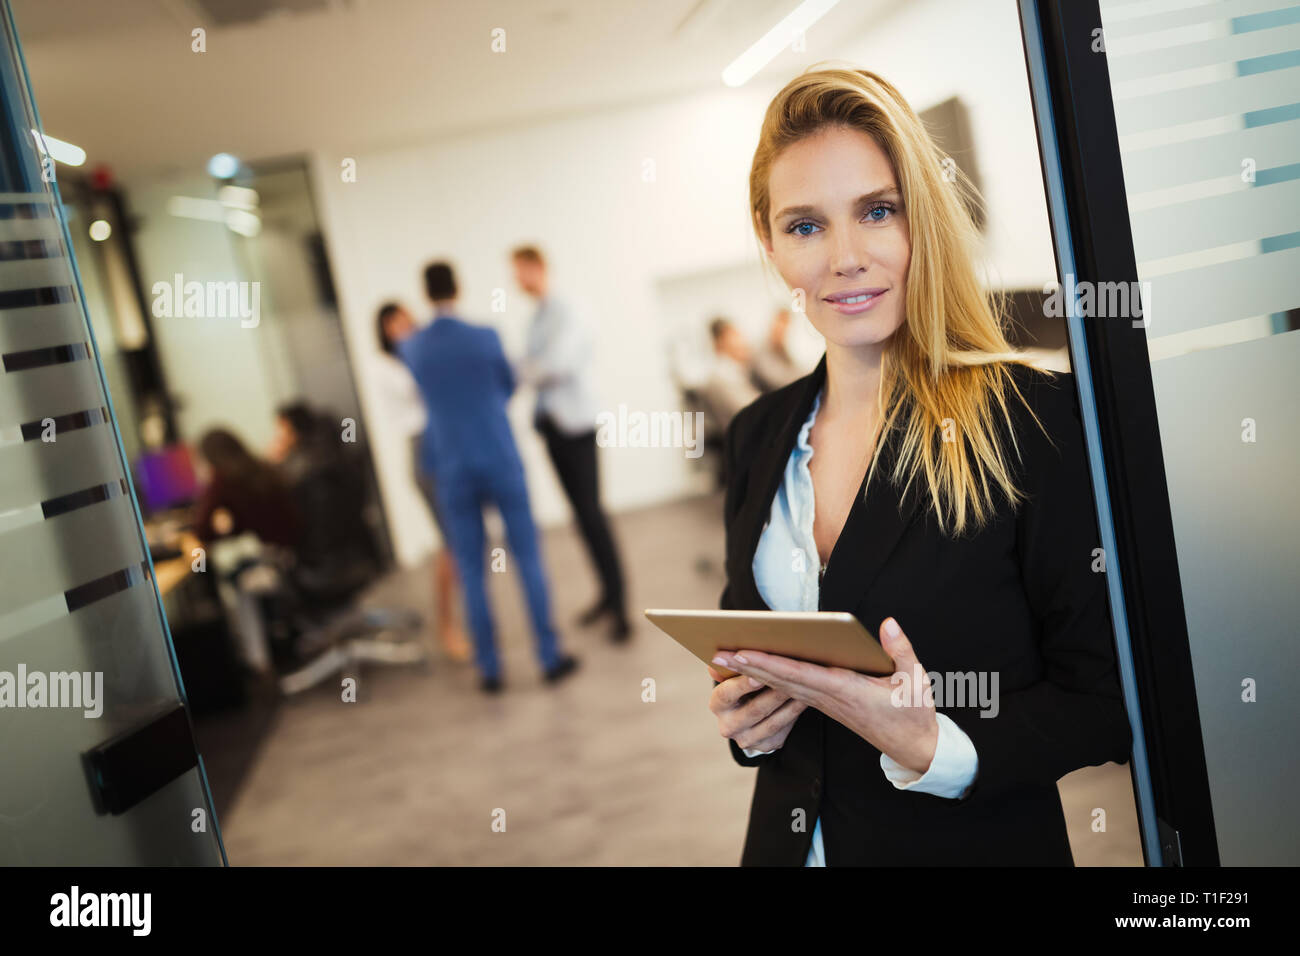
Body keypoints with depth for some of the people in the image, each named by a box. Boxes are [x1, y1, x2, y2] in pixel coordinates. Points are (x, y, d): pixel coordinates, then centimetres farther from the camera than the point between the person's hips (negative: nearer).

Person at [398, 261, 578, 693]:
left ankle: (490, 669, 12)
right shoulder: (486, 337, -8)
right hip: (502, 463, -2)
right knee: (528, 559, 6)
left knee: (471, 573, 8)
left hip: (453, 473, 2)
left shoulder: (411, 349, -1)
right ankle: (550, 656, 10)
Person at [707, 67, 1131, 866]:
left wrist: (936, 749, -28)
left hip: (980, 842, -4)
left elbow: (1108, 703, -14)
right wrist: (743, 718, -9)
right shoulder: (758, 437, -1)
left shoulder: (1041, 417, -16)